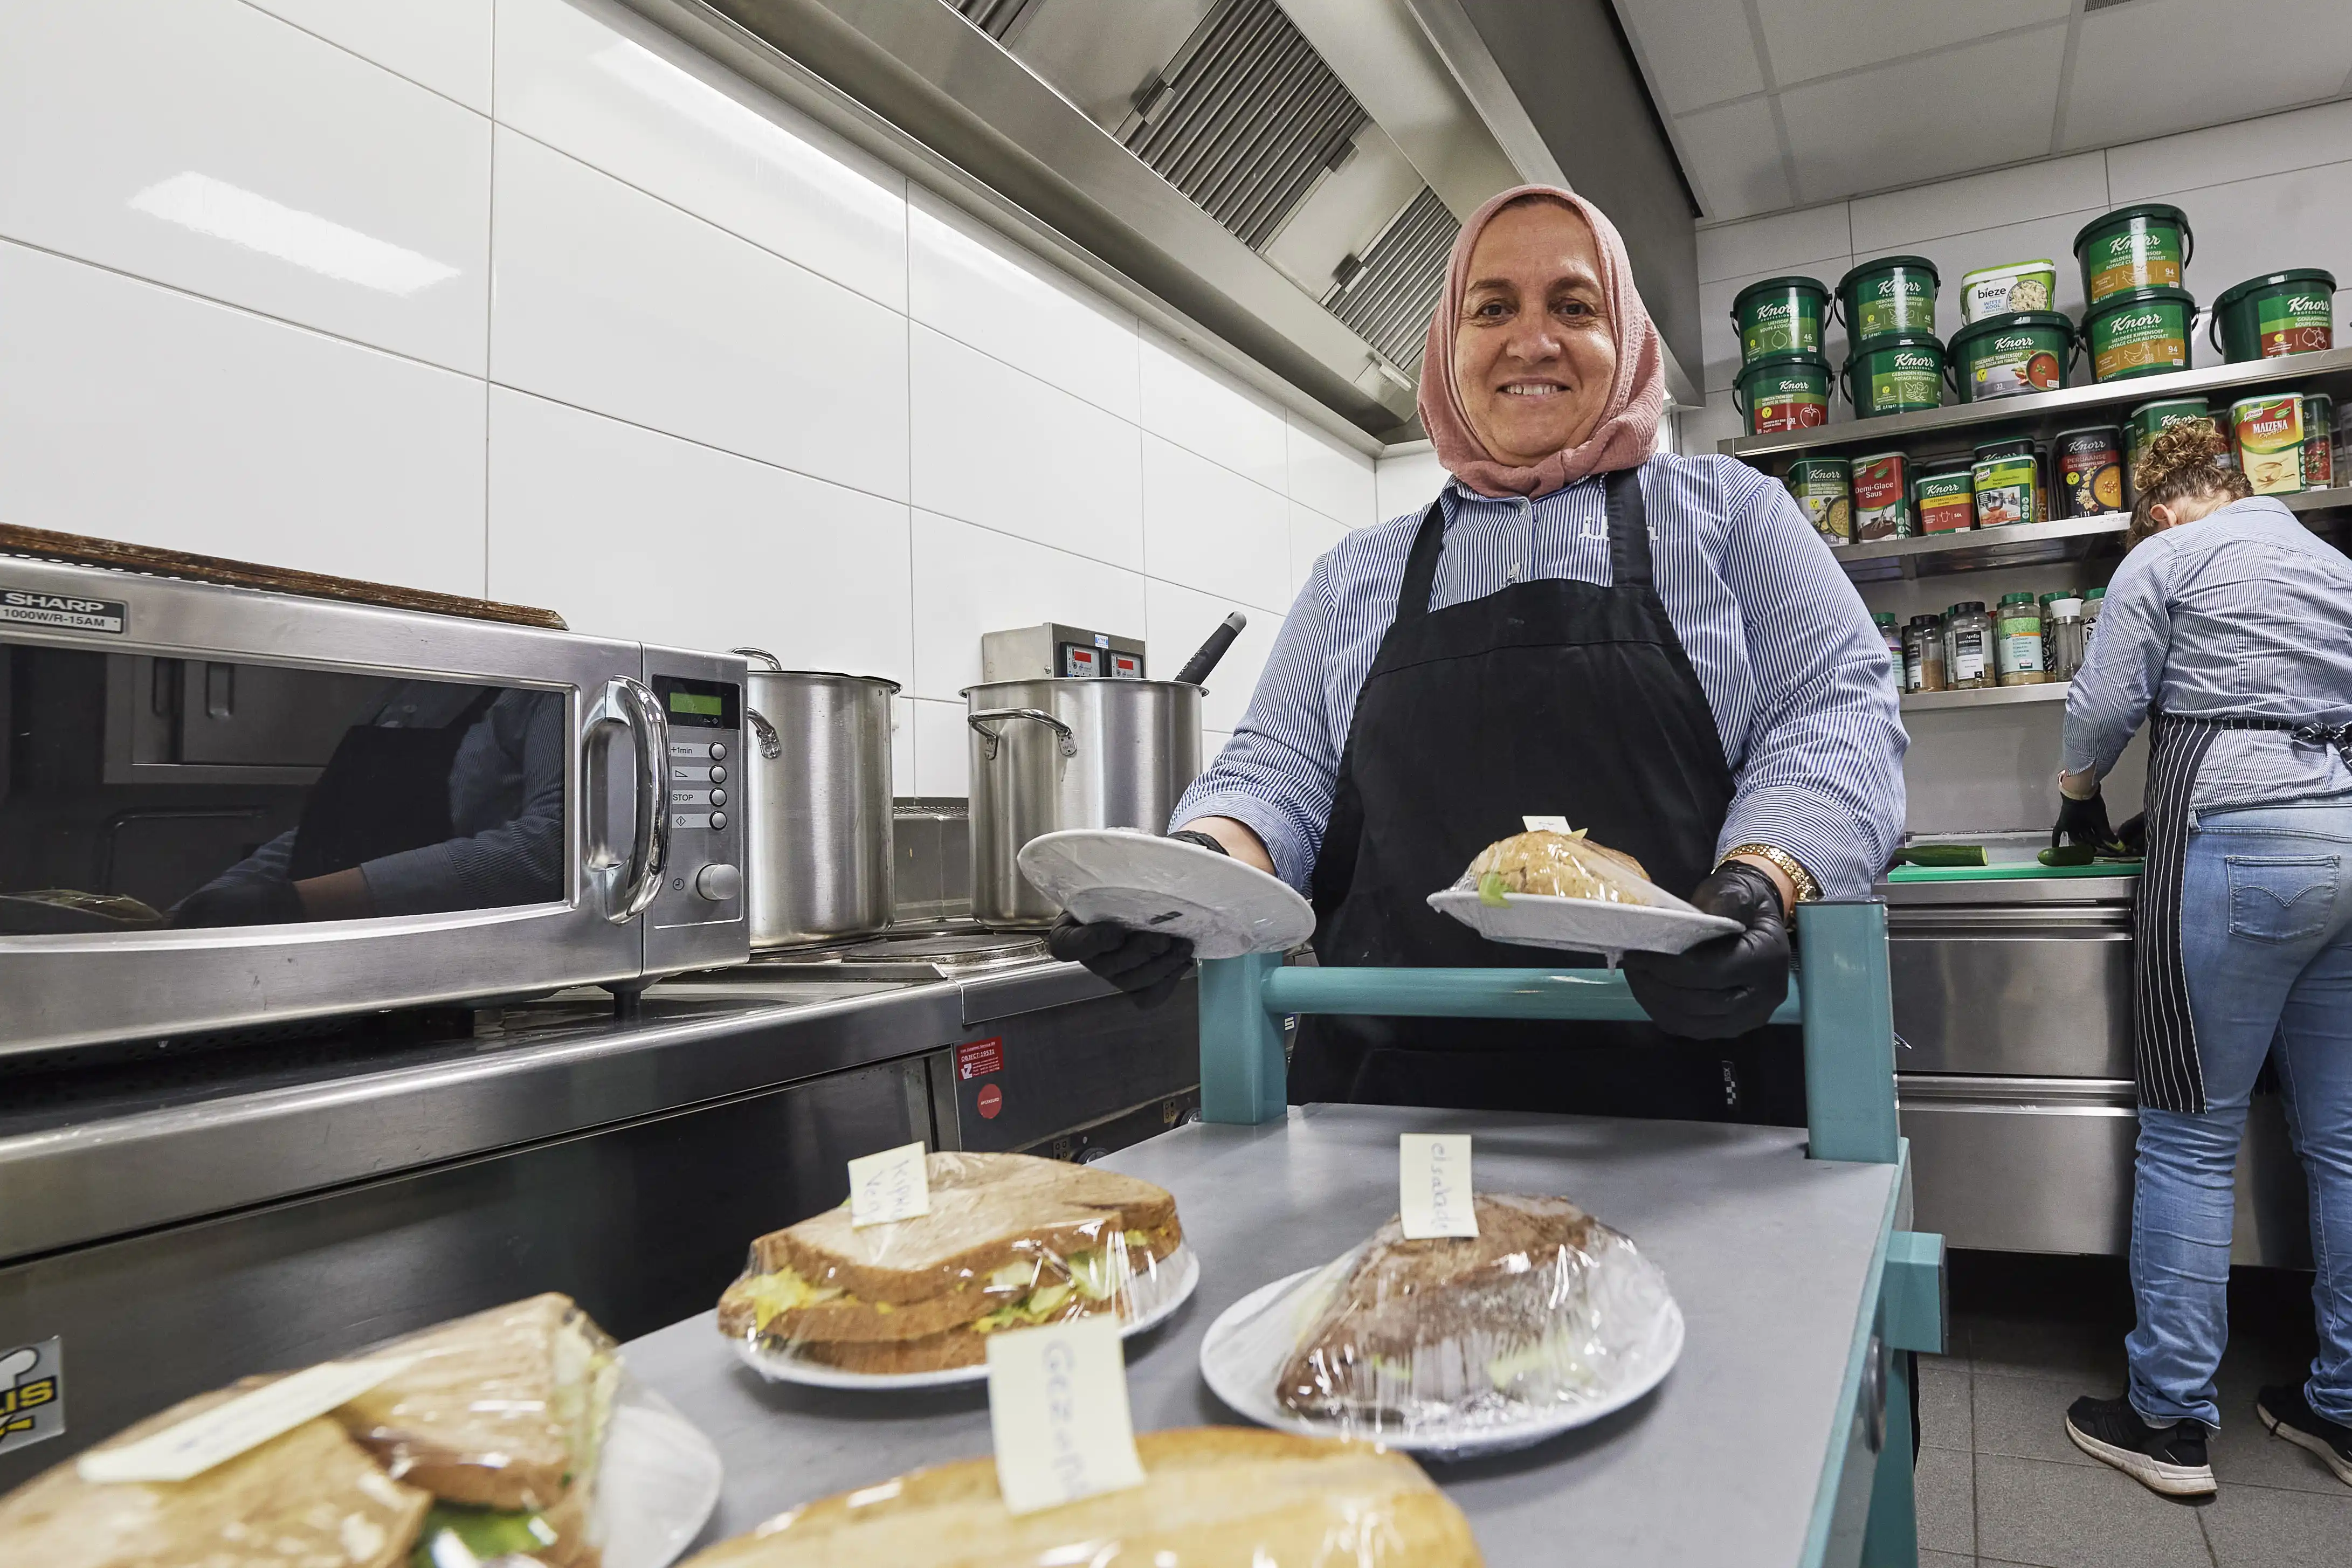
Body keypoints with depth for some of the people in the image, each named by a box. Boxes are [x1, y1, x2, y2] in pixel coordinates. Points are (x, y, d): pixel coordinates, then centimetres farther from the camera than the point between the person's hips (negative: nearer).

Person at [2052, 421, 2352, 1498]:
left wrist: (2080, 794, 18)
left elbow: (2105, 706, -3)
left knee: (2191, 1136, -2)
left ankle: (2170, 1419, 5)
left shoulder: (2163, 559, 2)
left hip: (2238, 846, -7)